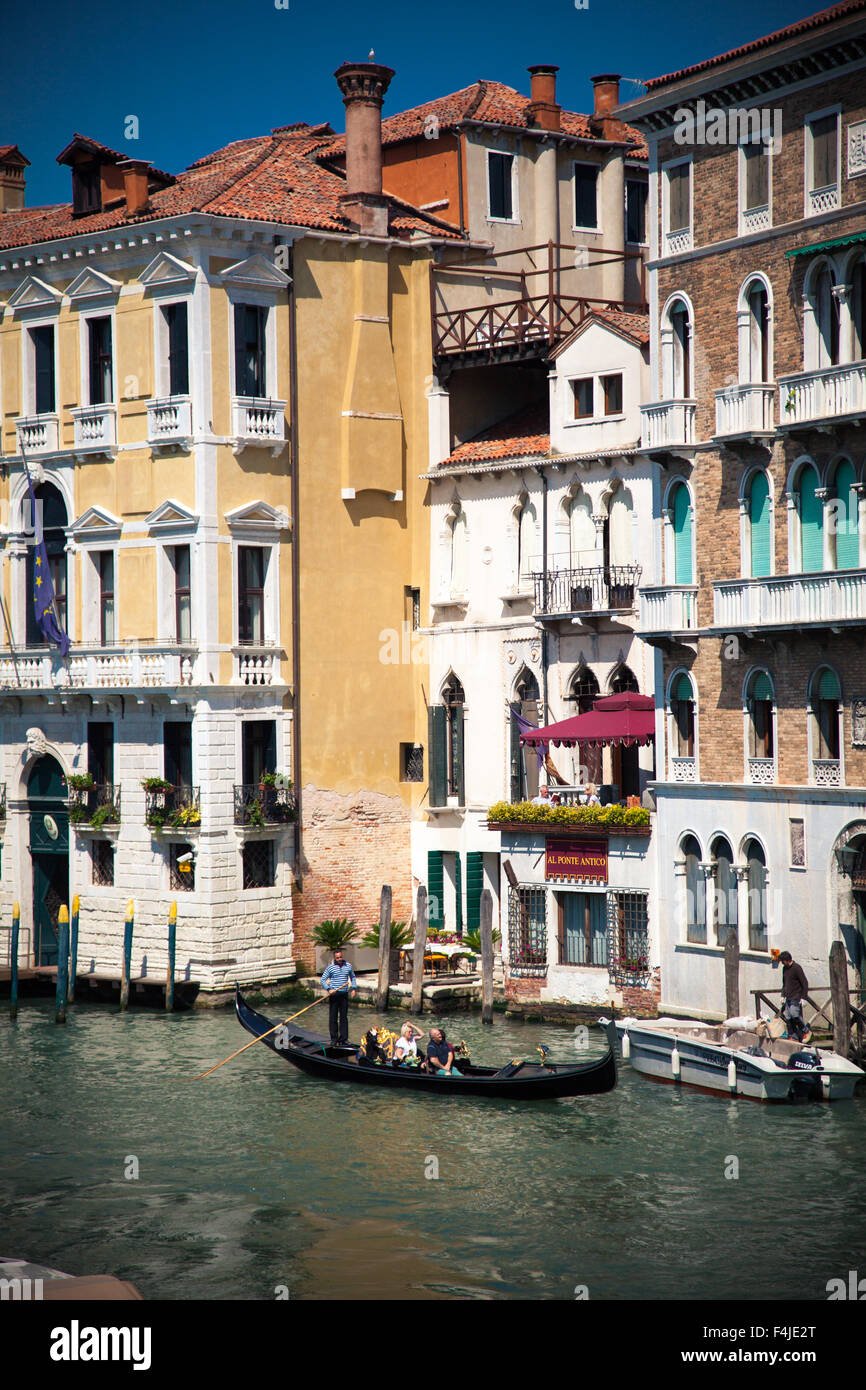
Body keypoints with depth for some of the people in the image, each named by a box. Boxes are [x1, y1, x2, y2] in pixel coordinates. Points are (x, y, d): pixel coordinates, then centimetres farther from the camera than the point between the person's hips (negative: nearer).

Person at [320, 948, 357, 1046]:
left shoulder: (348, 966, 8)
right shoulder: (330, 967, -2)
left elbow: (353, 977, 22)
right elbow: (323, 980, -2)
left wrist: (354, 988, 10)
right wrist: (328, 989, -16)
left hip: (344, 994, 2)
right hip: (334, 994, -2)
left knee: (344, 1017, 3)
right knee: (333, 1017, 0)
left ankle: (343, 1038, 7)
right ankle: (334, 1039, 5)